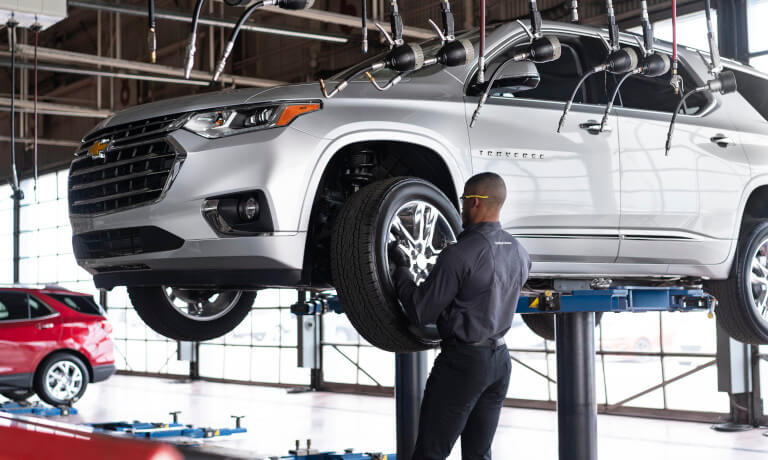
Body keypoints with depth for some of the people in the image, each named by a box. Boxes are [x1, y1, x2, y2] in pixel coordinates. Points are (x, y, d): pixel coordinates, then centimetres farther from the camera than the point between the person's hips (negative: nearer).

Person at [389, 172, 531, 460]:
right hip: (500, 360, 8)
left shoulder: (460, 254, -19)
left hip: (463, 361, -8)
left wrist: (400, 268, -1)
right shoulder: (518, 252, 6)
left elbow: (421, 313, -15)